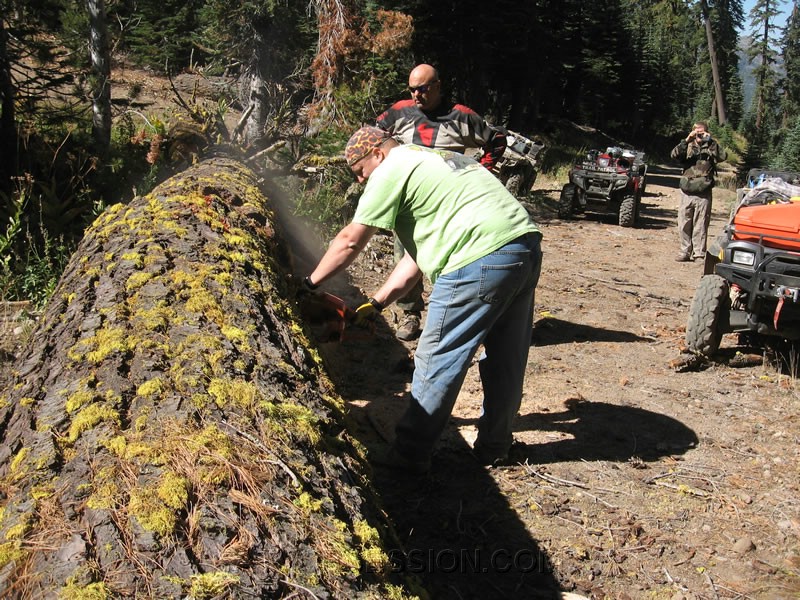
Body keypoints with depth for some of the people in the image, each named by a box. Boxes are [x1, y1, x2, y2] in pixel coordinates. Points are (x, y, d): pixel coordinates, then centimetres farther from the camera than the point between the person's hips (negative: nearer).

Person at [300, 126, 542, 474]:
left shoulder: (392, 169, 3)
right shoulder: (437, 160, 30)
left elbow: (350, 241, 2)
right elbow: (418, 254, 27)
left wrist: (309, 284, 15)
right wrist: (375, 305, 27)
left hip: (481, 259, -10)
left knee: (438, 361, 1)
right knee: (506, 359, 18)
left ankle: (410, 453, 10)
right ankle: (494, 446, 32)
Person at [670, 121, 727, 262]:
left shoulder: (711, 148, 6)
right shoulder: (688, 147, 11)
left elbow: (723, 156, -12)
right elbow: (674, 155, -7)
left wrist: (711, 142, -13)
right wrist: (686, 141, -16)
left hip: (703, 194, -2)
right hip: (686, 192, 2)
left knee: (700, 226, 0)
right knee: (684, 225, 5)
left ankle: (699, 254, 5)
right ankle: (685, 252, 15)